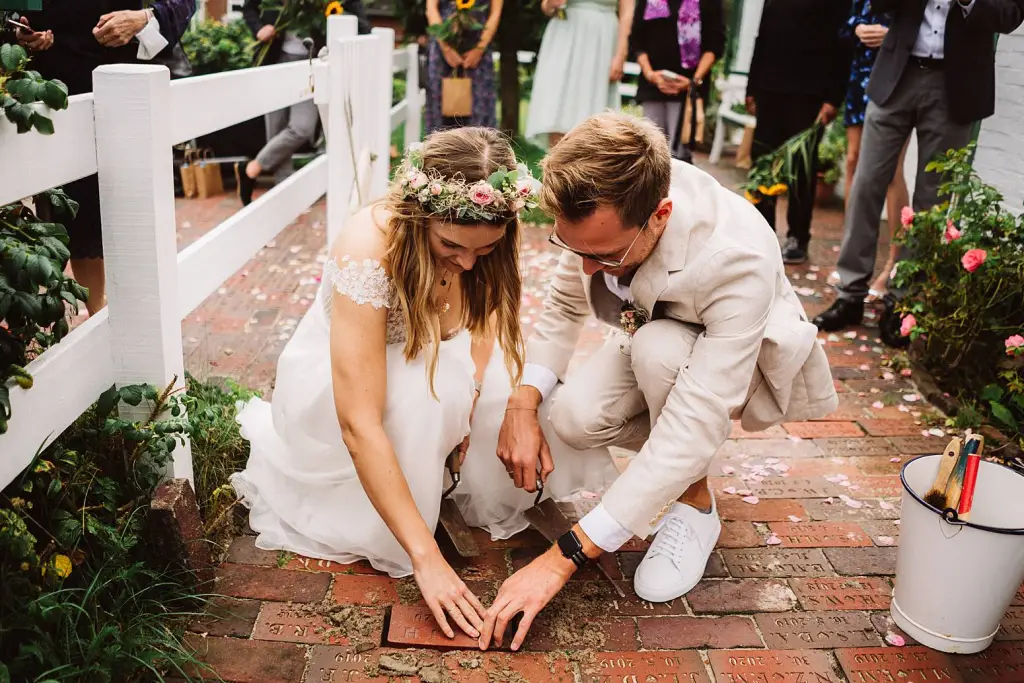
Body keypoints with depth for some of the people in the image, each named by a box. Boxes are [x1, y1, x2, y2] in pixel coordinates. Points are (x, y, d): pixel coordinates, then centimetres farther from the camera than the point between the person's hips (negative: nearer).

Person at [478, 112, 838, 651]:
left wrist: (566, 556, -41)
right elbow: (564, 306, -7)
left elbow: (693, 426, -42)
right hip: (652, 347, 4)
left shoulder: (738, 259, -41)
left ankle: (695, 504, -11)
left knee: (659, 348, -37)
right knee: (574, 418, -25)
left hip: (747, 360, -4)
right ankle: (671, 465, 6)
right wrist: (522, 406, -23)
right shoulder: (600, 208, -25)